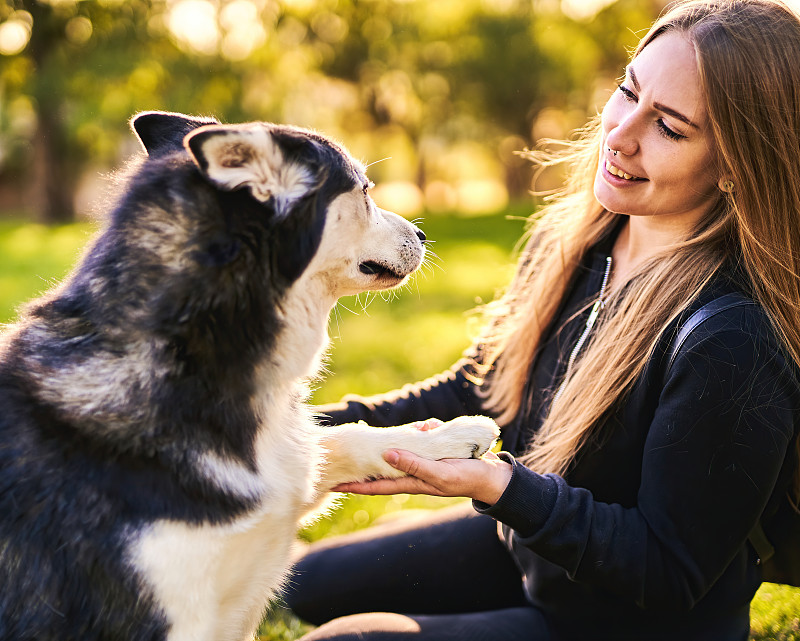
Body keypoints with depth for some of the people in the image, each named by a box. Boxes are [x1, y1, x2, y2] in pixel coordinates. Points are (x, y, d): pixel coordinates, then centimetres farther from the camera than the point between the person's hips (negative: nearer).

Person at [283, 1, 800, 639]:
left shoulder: (733, 349, -34)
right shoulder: (570, 239, -8)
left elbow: (668, 576, -25)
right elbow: (479, 387, 3)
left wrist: (499, 485, -36)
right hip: (525, 542, 8)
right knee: (316, 583, 18)